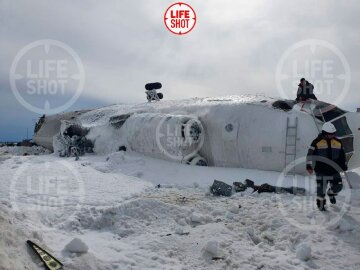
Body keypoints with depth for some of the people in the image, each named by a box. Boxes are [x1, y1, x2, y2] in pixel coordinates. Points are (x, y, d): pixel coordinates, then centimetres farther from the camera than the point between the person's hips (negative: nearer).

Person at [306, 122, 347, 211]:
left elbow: (342, 155, 18)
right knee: (321, 188, 2)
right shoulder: (317, 142, -10)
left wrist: (344, 165, 21)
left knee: (338, 186, 6)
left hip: (334, 170, 4)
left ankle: (331, 193, 39)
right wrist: (309, 166, -15)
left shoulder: (338, 143, 5)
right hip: (321, 171, -4)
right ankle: (320, 202, 24)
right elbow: (310, 155, -9)